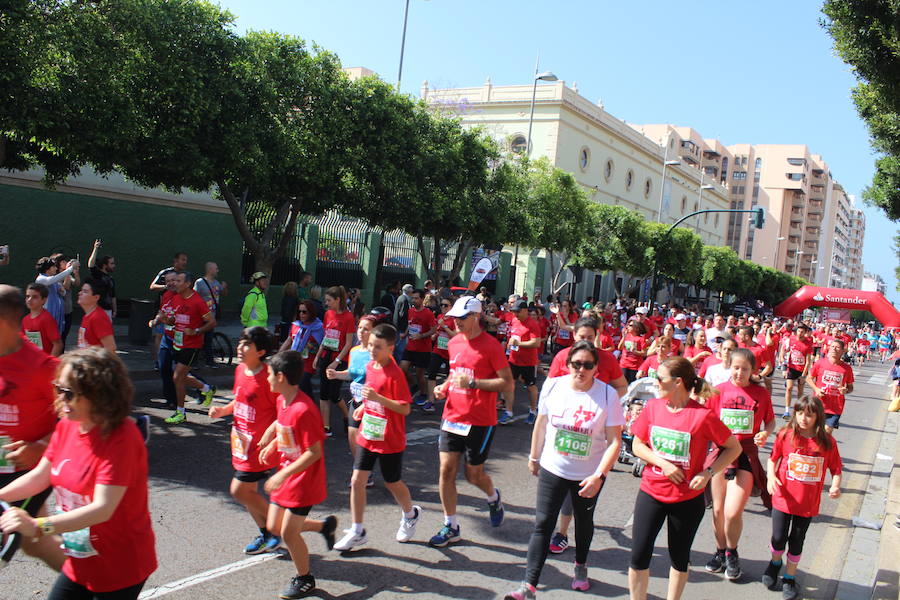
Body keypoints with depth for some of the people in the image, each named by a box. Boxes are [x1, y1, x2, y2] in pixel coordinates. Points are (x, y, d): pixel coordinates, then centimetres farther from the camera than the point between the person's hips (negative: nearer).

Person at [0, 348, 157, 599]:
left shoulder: (122, 438, -26)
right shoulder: (66, 427, -2)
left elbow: (103, 509, -31)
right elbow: (40, 476, 4)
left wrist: (37, 526, -39)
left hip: (120, 568, -6)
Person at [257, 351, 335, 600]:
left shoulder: (303, 410, -29)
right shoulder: (282, 401, 0)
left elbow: (314, 452, -26)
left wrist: (282, 475, -26)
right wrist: (272, 444, 5)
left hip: (304, 480, -9)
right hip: (285, 476, 9)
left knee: (288, 533, 0)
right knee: (274, 526, 16)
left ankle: (304, 579, 23)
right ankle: (324, 525, 34)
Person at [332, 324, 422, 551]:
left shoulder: (395, 375, -21)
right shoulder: (370, 367, 3)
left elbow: (405, 409, -23)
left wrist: (378, 398, -31)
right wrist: (364, 406, 7)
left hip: (390, 440, -6)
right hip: (367, 436, 6)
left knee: (393, 483, 12)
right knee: (357, 481, 2)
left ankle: (410, 515, 41)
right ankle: (357, 532, 14)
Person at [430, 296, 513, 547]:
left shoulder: (491, 345, -13)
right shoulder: (454, 343, 8)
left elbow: (507, 382, -14)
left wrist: (472, 382, -23)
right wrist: (444, 387, 3)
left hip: (480, 421, -6)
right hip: (452, 417, 6)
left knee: (473, 474, 6)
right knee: (446, 470, 2)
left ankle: (493, 497, 40)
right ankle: (451, 527, 15)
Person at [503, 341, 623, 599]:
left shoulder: (607, 394, -16)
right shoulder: (552, 386, -9)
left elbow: (615, 440, -15)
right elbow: (541, 423, 6)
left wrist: (599, 476, -23)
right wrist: (534, 457, 14)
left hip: (589, 475, 0)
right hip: (552, 469, 1)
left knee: (584, 522, 21)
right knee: (542, 525, -3)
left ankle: (580, 565, 47)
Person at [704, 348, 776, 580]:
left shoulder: (761, 393, -1)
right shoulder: (719, 390, 0)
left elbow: (771, 421, 10)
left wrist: (765, 434, -10)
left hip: (746, 455, -2)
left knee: (733, 512, -8)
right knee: (718, 510, 10)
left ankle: (732, 554, 19)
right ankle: (720, 551, 34)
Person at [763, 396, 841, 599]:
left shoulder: (827, 442, -8)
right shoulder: (786, 435, -10)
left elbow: (836, 468, 1)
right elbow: (773, 458, 0)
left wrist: (835, 486, -17)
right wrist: (771, 476, -16)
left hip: (808, 504, 0)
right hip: (783, 499, 0)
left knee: (797, 541, 13)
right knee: (778, 539, 7)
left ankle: (789, 578, 33)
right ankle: (775, 563, 40)